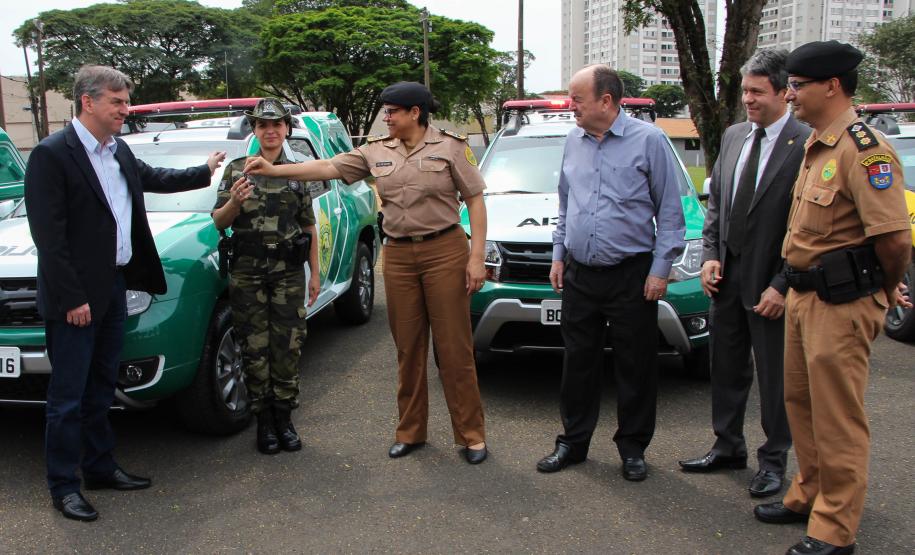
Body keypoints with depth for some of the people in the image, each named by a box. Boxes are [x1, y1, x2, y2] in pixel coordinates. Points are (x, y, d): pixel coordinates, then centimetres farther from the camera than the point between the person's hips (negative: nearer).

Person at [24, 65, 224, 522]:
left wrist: (206, 172, 31)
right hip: (74, 296, -8)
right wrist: (72, 299, -19)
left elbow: (153, 178, 30)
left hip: (114, 287, 8)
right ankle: (63, 485, 15)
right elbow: (48, 235, -18)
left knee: (101, 387, 18)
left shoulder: (119, 151, 9)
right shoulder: (52, 154, -15)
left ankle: (100, 468, 31)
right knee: (69, 396, 2)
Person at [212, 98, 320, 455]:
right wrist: (234, 202, -18)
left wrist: (315, 274, 9)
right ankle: (264, 422, 14)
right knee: (255, 349, 2)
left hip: (289, 273, 1)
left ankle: (284, 419, 13)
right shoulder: (236, 170, 5)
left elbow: (309, 229, 12)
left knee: (288, 347, 1)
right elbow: (218, 222, 3)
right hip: (247, 273, -1)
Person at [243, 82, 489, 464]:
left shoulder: (450, 148, -2)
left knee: (454, 348, -1)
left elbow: (475, 201, -3)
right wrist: (274, 170, -4)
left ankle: (471, 435, 10)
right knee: (408, 349, 10)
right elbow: (328, 168, 4)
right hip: (398, 256, 4)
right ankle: (410, 432, 22)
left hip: (445, 251, -4)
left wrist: (476, 257, -10)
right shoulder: (376, 151, 8)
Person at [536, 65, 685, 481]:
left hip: (631, 275, -4)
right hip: (579, 275, 5)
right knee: (578, 362, 11)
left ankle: (632, 448, 20)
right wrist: (558, 254, 15)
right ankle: (573, 442, 23)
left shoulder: (648, 140, -6)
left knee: (636, 366, 5)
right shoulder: (574, 142, 10)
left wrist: (661, 268, -8)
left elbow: (669, 210, -4)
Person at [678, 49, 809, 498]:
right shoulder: (733, 136, 7)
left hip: (770, 284, -6)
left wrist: (782, 286, -16)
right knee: (726, 368, 17)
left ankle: (774, 459, 25)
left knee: (775, 377, 8)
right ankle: (728, 446, 33)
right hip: (726, 276, 6)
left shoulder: (806, 145, -14)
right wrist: (711, 255, 1)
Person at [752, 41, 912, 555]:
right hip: (805, 295, 10)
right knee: (801, 403, 20)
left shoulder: (863, 149, -19)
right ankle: (810, 496, 37)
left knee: (838, 419, 1)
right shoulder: (816, 145, 13)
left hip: (842, 304, -10)